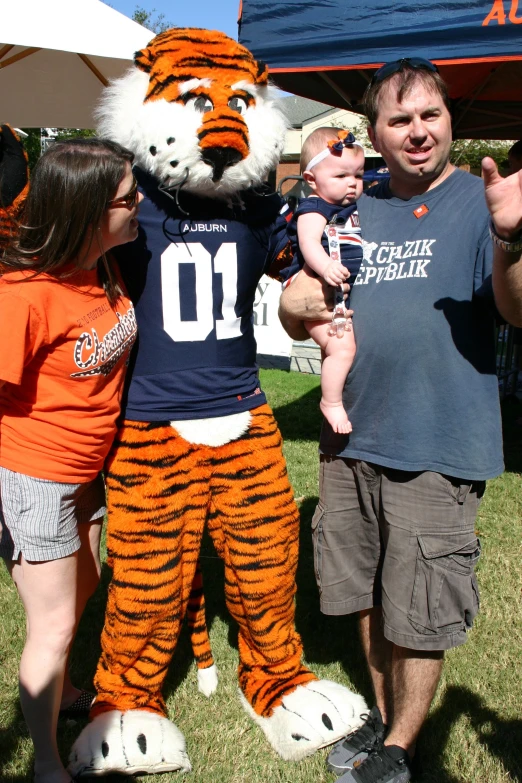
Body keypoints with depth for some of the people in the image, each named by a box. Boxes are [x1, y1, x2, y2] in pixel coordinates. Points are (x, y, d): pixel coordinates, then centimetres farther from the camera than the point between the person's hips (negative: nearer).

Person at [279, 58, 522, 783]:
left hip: (436, 449, -4)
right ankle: (382, 716, 43)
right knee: (369, 598, 19)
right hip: (353, 439, 5)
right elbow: (297, 322, 11)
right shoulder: (353, 210, 9)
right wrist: (298, 301, -12)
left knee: (418, 618, 8)